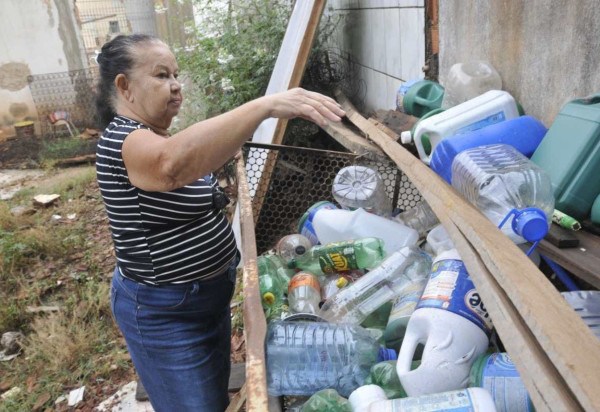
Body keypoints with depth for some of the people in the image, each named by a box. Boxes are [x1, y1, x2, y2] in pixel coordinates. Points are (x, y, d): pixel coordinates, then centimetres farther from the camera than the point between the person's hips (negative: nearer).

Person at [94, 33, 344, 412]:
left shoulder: (156, 136, 6)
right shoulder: (123, 141, -25)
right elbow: (173, 164, -48)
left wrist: (225, 146, 6)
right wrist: (266, 105, -53)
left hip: (206, 294, 10)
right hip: (164, 312, -9)